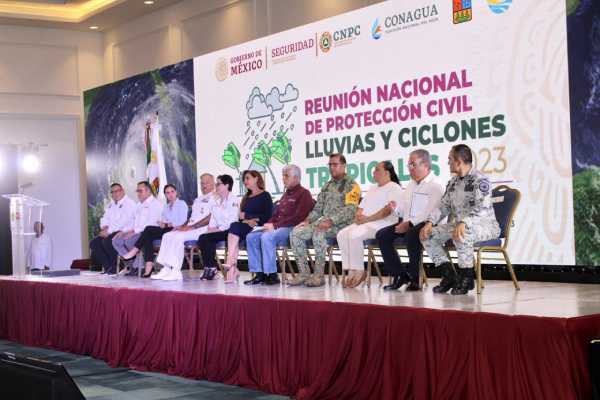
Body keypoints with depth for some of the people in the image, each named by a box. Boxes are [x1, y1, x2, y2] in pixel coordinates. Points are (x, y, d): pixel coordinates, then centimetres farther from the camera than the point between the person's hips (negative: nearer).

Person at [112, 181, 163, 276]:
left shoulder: (156, 203, -5)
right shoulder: (140, 205, 25)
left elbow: (151, 224, -17)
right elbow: (134, 222, 25)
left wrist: (135, 231, -21)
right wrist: (123, 231, 8)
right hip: (136, 233, 9)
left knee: (129, 241, -31)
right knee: (116, 241, -9)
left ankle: (139, 266, -14)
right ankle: (132, 264, -9)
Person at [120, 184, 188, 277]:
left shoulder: (182, 204, 7)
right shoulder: (166, 207, 29)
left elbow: (182, 222, -5)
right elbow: (163, 221, 20)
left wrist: (168, 224, -6)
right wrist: (162, 223, -2)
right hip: (165, 230, 6)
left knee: (149, 229, -25)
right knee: (148, 237, -25)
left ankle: (134, 251, -21)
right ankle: (148, 266, -36)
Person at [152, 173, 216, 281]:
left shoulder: (215, 198, -3)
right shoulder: (198, 199, 26)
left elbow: (210, 218, -14)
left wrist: (192, 227, -16)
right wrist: (183, 226, 5)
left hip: (203, 229, -9)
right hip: (191, 228, 9)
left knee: (178, 237, -28)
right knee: (167, 236, -7)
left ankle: (175, 271, -26)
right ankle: (166, 269, -12)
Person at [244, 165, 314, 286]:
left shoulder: (304, 193, -4)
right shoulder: (286, 194, 25)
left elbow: (298, 218, -15)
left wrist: (276, 226, -17)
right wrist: (269, 224, 3)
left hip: (291, 229, -9)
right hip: (277, 228, 9)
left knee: (267, 237, -33)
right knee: (251, 237, -8)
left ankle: (272, 275, -28)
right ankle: (259, 274, -10)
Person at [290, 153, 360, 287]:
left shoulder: (351, 185, -2)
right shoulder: (327, 186, 22)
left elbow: (350, 210, -15)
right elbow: (318, 208, 22)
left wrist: (331, 221, -26)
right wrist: (308, 220, 2)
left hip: (342, 224, -7)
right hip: (324, 222, 7)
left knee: (318, 233, -36)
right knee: (296, 233, -13)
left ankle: (318, 275, -29)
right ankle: (304, 273, -12)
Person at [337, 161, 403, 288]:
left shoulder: (394, 188, 0)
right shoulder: (373, 189, 28)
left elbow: (388, 210, -14)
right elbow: (361, 207, 26)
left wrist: (368, 219, -17)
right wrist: (358, 216, 2)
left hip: (381, 224, -8)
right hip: (364, 223, 8)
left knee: (354, 235, -31)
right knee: (342, 235, -16)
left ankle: (359, 272, -21)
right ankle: (351, 271, -19)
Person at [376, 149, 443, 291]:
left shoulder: (435, 186, -7)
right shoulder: (411, 185, 22)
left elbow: (431, 213, -19)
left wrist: (409, 224, -24)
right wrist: (396, 208, 0)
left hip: (424, 225, -8)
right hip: (407, 224, 8)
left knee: (411, 234, -38)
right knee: (381, 235, -10)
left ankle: (414, 278, -22)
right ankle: (400, 275, -6)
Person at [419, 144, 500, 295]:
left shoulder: (480, 180, -14)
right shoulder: (453, 182, 12)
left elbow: (482, 208, -27)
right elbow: (444, 206, 15)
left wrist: (463, 223, -43)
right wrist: (429, 222, -4)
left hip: (485, 225, -8)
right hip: (460, 224, 8)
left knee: (462, 234, -39)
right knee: (428, 235, -6)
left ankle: (467, 277, -22)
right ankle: (449, 275, -1)